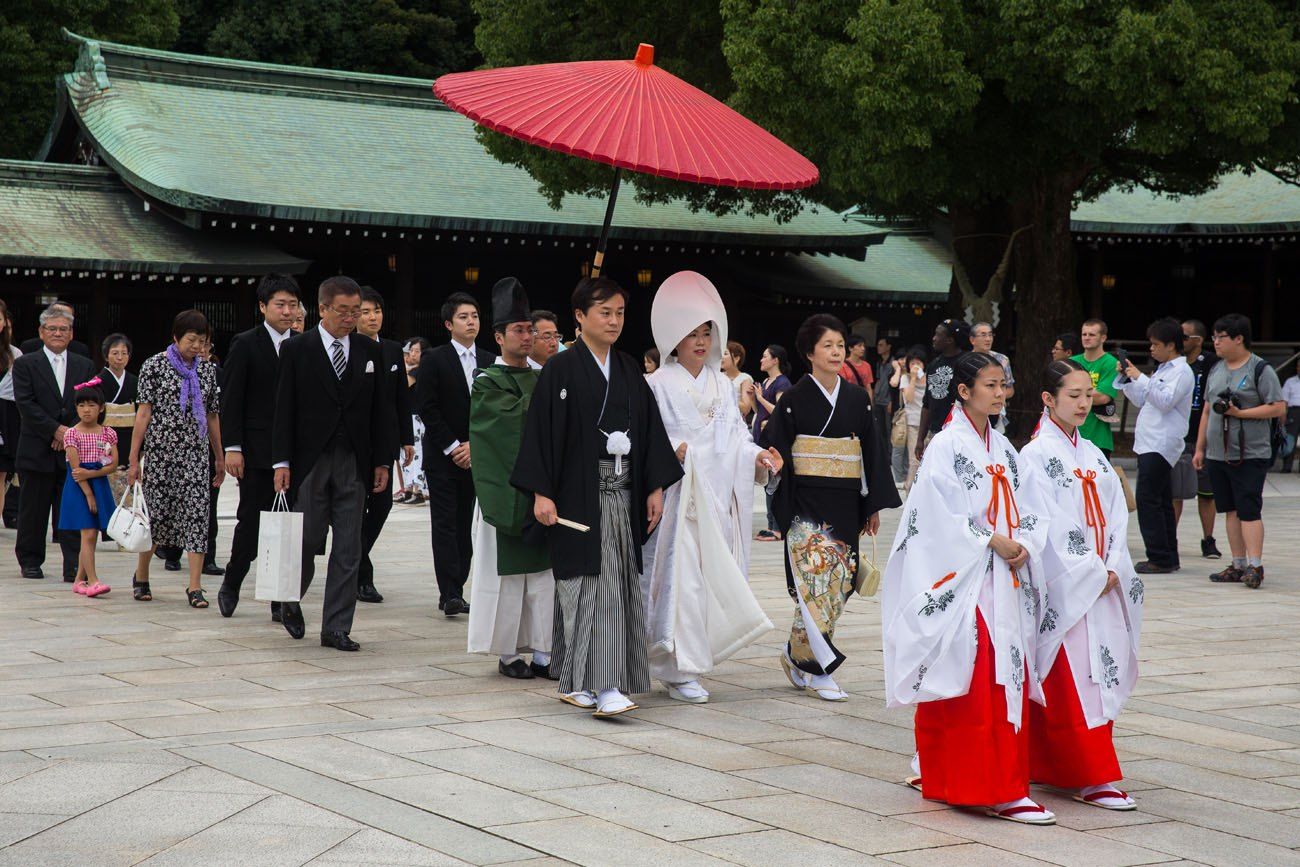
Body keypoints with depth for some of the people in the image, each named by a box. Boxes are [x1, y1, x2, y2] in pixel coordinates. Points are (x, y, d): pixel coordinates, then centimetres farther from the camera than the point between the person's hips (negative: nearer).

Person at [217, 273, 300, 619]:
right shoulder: (245, 344, -1)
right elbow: (231, 401, -3)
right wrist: (233, 448, -10)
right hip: (257, 453, -3)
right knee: (251, 523, 0)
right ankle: (231, 583, 20)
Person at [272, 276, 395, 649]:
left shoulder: (370, 352, 9)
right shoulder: (296, 349, 0)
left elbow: (381, 410, 11)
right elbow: (284, 409, -2)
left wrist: (382, 461, 6)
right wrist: (281, 461, -8)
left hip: (354, 464, 3)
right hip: (310, 461, -3)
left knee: (348, 549, 1)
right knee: (307, 540, 1)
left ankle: (336, 628, 6)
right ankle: (291, 601, 29)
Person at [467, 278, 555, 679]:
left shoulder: (541, 379, 15)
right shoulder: (487, 384, -2)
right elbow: (517, 417, -16)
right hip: (504, 491, -5)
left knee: (543, 572, 3)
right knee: (507, 573, 0)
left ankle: (542, 653, 6)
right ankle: (507, 653, 7)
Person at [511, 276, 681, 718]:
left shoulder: (629, 370, 12)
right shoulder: (561, 369, -5)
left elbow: (649, 428, 14)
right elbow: (542, 431, -8)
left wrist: (655, 487, 8)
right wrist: (541, 493, -14)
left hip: (623, 494, 6)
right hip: (580, 494, -6)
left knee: (620, 585, 6)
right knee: (594, 585, -11)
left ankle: (576, 683, 15)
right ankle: (601, 686, -12)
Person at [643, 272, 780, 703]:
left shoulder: (721, 385, 16)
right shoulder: (659, 384, -1)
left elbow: (736, 434, 14)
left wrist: (758, 456, -5)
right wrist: (670, 452, -23)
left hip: (716, 498, 6)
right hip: (677, 496, -6)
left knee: (712, 575, 5)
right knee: (681, 576, -11)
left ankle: (687, 661, 16)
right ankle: (679, 669, -9)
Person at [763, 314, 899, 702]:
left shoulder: (857, 399, 9)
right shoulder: (796, 399, -2)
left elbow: (871, 452, 13)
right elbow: (775, 450, -2)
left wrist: (874, 504, 11)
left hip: (846, 504, 5)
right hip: (807, 503, -4)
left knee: (838, 582, 4)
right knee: (816, 577, -12)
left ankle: (797, 654, 20)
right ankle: (819, 669, -6)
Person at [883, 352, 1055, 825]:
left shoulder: (1002, 448, 15)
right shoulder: (946, 446, -8)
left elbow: (1023, 508, 14)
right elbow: (939, 515, -15)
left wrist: (1024, 544, -5)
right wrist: (993, 541, -15)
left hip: (1005, 582, 8)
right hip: (963, 580, -8)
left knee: (1009, 679, 7)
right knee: (977, 684, -8)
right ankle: (999, 790, -8)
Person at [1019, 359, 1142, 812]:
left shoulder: (1094, 456, 14)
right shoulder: (1036, 456, -7)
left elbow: (1115, 517, 9)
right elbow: (1049, 526, -12)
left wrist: (1113, 569, -5)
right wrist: (1091, 573, -12)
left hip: (1103, 583, 7)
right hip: (1062, 586, -7)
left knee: (1102, 670, 6)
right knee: (1072, 678, -7)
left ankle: (1050, 766, 14)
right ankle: (1091, 778, -6)